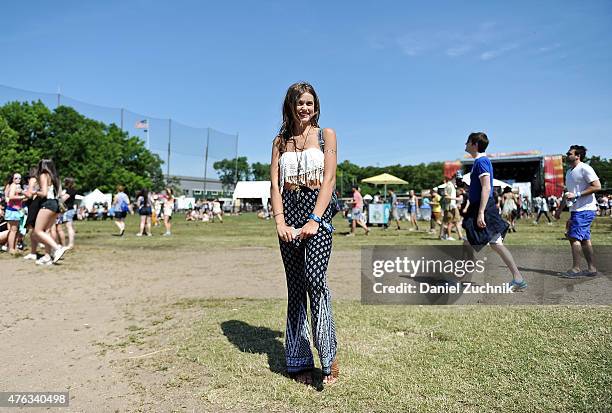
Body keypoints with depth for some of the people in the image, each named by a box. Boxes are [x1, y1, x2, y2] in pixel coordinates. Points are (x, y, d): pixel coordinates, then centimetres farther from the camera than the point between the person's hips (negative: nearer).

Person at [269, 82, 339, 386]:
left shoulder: (326, 135, 8)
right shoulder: (280, 141, 16)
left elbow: (329, 179, -3)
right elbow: (275, 184, 7)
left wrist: (314, 219, -14)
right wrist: (279, 221, -9)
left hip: (318, 208, -3)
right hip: (289, 209, 3)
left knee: (315, 278, -20)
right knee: (295, 287, 5)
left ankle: (329, 356, -4)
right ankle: (299, 363, 14)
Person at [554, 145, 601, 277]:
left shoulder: (585, 168, -10)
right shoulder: (569, 172, 19)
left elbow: (597, 186, -18)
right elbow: (568, 193, 27)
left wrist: (576, 195, -21)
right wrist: (560, 209, 24)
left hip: (584, 209, -9)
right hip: (576, 210, 9)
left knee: (574, 237, -11)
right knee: (584, 239, 10)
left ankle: (576, 268, -6)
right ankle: (592, 268, 15)